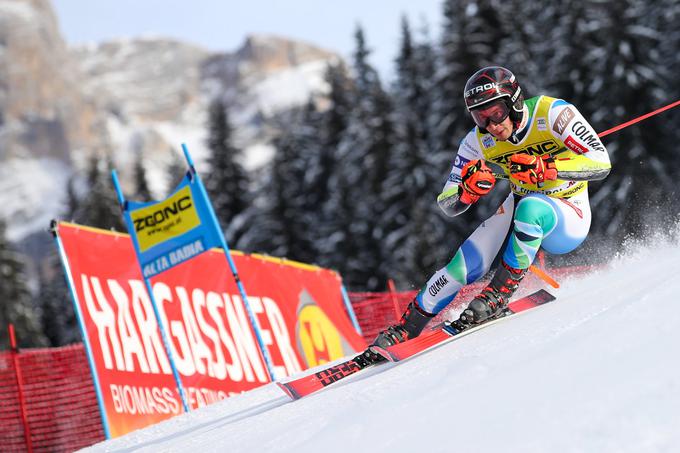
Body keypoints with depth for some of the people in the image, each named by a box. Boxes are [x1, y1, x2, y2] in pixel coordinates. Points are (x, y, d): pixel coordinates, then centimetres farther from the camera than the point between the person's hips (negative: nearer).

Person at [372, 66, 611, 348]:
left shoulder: (552, 113, -23)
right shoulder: (480, 141, -11)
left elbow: (601, 163, -29)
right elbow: (448, 205, -8)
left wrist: (544, 168, -42)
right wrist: (468, 190, -32)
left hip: (568, 219, -4)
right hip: (517, 211, 4)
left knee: (531, 208, -37)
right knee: (465, 266, -17)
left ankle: (498, 294, -26)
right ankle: (405, 328, 0)